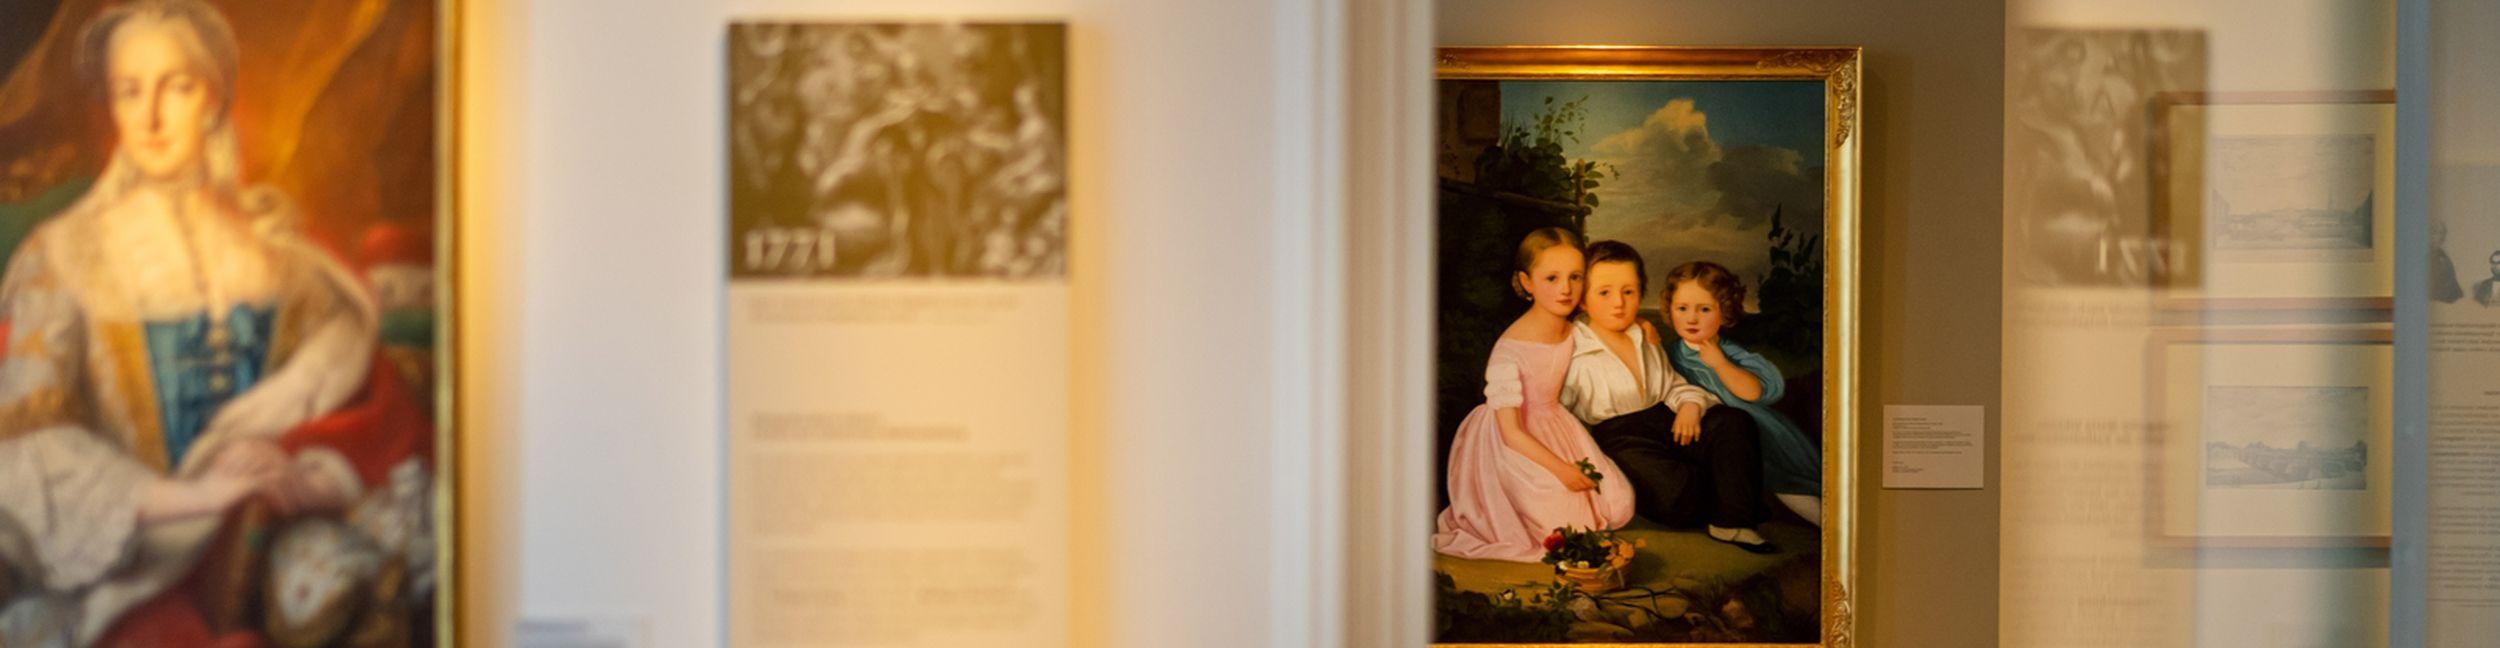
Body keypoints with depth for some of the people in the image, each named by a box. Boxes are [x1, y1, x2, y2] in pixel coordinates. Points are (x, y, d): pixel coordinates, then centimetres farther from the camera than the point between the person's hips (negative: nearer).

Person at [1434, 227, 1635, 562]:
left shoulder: (1573, 332, -7)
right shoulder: (1509, 351, -26)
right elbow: (1510, 431, -23)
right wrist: (1560, 468, -27)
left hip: (1556, 430, 7)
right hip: (1515, 446, -7)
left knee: (1617, 506, -5)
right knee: (1562, 522, -18)